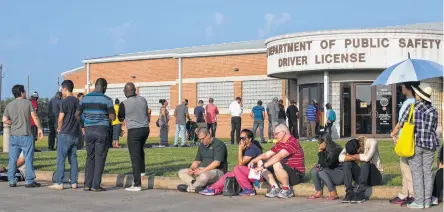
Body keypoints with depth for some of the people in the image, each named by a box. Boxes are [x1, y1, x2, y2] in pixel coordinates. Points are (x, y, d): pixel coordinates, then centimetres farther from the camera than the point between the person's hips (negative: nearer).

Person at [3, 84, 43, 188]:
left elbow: (5, 120, 3)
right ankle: (29, 181, 2)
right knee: (28, 158, 1)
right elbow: (35, 117, -7)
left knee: (13, 159, 9)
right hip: (26, 135, -4)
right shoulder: (27, 103, -5)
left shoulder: (9, 105, 5)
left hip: (13, 136, 4)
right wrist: (39, 128, 3)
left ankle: (11, 181, 11)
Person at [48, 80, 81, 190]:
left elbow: (60, 119, -11)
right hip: (75, 134, 6)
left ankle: (59, 183, -3)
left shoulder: (65, 101, -11)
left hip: (65, 134, -6)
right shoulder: (77, 101, 8)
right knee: (73, 158, 10)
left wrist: (59, 128, 8)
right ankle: (74, 182, 9)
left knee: (61, 158, -2)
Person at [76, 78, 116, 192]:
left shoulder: (85, 98, 5)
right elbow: (112, 117, -7)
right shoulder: (107, 100, -7)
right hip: (102, 130, -4)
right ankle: (96, 185, 0)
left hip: (89, 130, 4)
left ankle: (87, 185, 8)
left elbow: (77, 115, 8)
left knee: (90, 158, 13)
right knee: (100, 159, 2)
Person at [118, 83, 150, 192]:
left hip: (134, 131, -6)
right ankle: (142, 170, 39)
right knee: (140, 149, 33)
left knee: (135, 157, -5)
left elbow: (120, 118, 4)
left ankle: (137, 184, -8)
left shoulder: (124, 104, -11)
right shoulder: (143, 100, 2)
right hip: (145, 129, 6)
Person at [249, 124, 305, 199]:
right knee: (260, 162, 5)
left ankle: (287, 189, -15)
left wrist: (263, 166, -34)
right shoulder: (279, 144, 12)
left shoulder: (292, 143, -19)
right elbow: (266, 155, 12)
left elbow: (279, 157, -31)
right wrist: (253, 161, -4)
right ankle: (275, 187, -2)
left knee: (277, 165, -38)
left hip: (296, 175, -9)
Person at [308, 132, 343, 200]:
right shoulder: (325, 150, 3)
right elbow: (321, 163, 12)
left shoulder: (336, 149, -20)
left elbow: (326, 164, -24)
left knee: (322, 171, -27)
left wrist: (320, 152, -22)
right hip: (332, 172, 8)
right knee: (314, 170, -7)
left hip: (341, 175, -8)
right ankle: (319, 193, -6)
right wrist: (319, 165, -11)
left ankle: (333, 194, -25)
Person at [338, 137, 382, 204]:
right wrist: (354, 157, -31)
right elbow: (340, 158, -20)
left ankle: (360, 194, -36)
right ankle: (349, 193, -25)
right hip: (362, 178, 4)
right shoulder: (351, 145, -5)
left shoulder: (372, 142, -16)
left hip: (375, 177, -4)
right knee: (346, 162, -18)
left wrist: (354, 156, -19)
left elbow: (367, 157, -34)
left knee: (365, 161, -32)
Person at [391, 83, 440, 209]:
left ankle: (419, 202, -1)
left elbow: (400, 124, 0)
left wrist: (394, 133, 19)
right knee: (427, 172, 8)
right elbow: (434, 129, 10)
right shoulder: (433, 111, 4)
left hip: (415, 144, -4)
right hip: (429, 144, 4)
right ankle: (427, 201, 10)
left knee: (417, 173, 0)